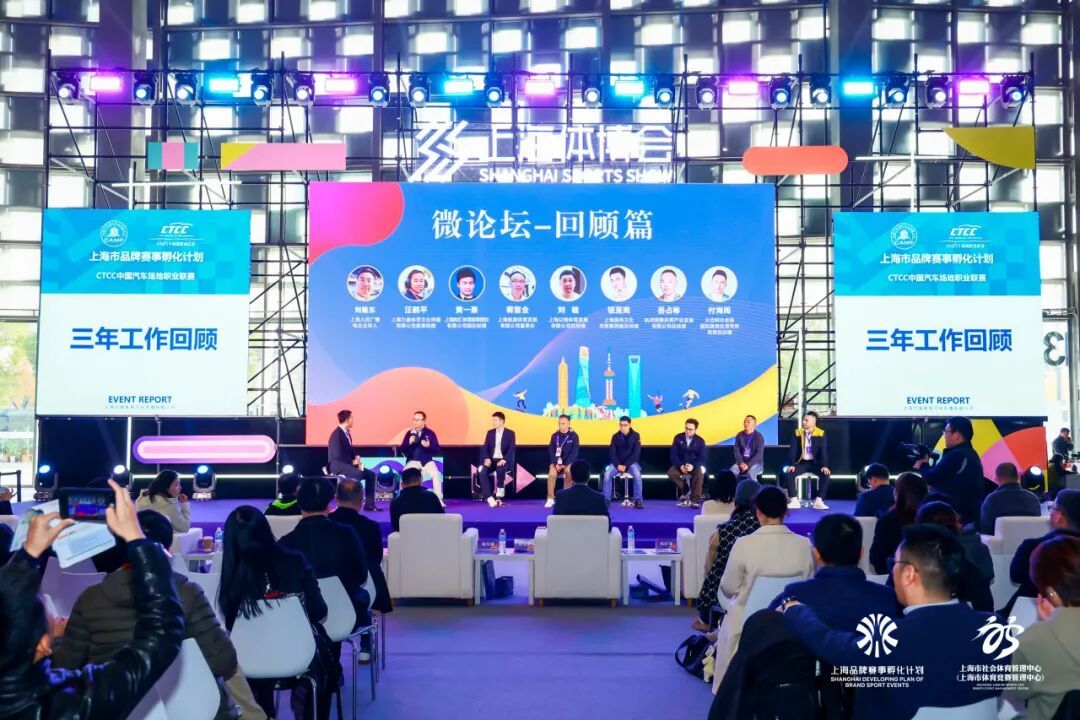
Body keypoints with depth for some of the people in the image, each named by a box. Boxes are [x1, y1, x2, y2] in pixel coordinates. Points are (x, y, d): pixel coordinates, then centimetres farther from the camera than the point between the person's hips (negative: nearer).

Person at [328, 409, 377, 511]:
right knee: (358, 473, -34)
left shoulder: (347, 432, 12)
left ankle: (369, 504, -1)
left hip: (346, 464, 10)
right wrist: (352, 462, -15)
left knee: (370, 474, -1)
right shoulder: (337, 434, -18)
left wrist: (356, 458, 1)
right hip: (337, 465, -10)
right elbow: (338, 455, -25)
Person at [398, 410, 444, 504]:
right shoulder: (410, 433, 2)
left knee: (436, 475, -25)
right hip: (412, 461, 1)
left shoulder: (430, 433, -1)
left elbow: (437, 450, -3)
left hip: (427, 460, -1)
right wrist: (409, 443, -19)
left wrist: (428, 446, -23)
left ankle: (439, 499, -14)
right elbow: (402, 449, 0)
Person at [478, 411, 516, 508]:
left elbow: (511, 449, -9)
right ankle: (490, 498, -33)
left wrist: (504, 460, -24)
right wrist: (487, 459, -13)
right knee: (481, 471, -29)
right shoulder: (490, 433, 13)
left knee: (500, 470, -40)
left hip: (503, 461, -3)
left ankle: (499, 492, -15)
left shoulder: (510, 433, 1)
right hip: (492, 460, 3)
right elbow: (485, 448, 7)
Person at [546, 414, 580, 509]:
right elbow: (551, 451, 1)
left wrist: (565, 464, -18)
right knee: (552, 473, -30)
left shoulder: (574, 436, -3)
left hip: (568, 462, -2)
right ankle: (550, 499, -22)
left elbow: (574, 453, -8)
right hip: (556, 462, 2)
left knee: (569, 471, -35)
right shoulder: (554, 435, 4)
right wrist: (556, 463, -15)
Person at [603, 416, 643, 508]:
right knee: (607, 475, -25)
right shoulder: (615, 436, 0)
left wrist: (626, 465, -18)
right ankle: (606, 499, -14)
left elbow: (636, 453, -9)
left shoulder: (635, 436, -4)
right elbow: (612, 453, -1)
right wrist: (618, 465, -17)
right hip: (617, 463, 2)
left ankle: (638, 500, -21)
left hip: (631, 462, -2)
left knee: (637, 475, -32)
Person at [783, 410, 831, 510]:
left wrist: (824, 466, -23)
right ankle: (794, 500, -18)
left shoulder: (820, 434, -3)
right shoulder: (798, 433, 1)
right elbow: (793, 450, -4)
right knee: (788, 473, -25)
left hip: (815, 463, -1)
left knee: (826, 474, -30)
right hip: (802, 462, 1)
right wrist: (792, 464, -18)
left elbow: (824, 451, -9)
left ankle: (818, 501, -23)